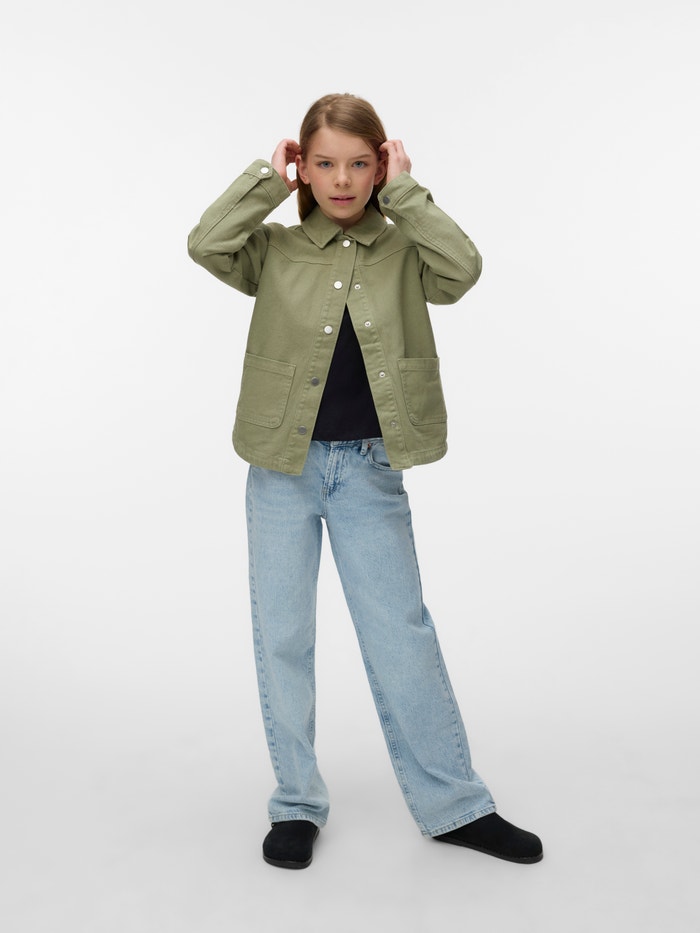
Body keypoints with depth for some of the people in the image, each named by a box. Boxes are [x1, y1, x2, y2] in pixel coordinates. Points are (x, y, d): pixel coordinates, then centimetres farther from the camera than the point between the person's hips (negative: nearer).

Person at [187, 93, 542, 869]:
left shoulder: (403, 253, 2)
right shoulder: (275, 252, 3)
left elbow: (463, 268, -17)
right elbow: (205, 244, -14)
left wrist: (403, 193, -10)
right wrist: (268, 179, -7)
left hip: (369, 470, -1)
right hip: (282, 466, 1)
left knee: (402, 634, 4)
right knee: (281, 636, 6)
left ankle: (453, 804, 18)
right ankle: (296, 803, 23)